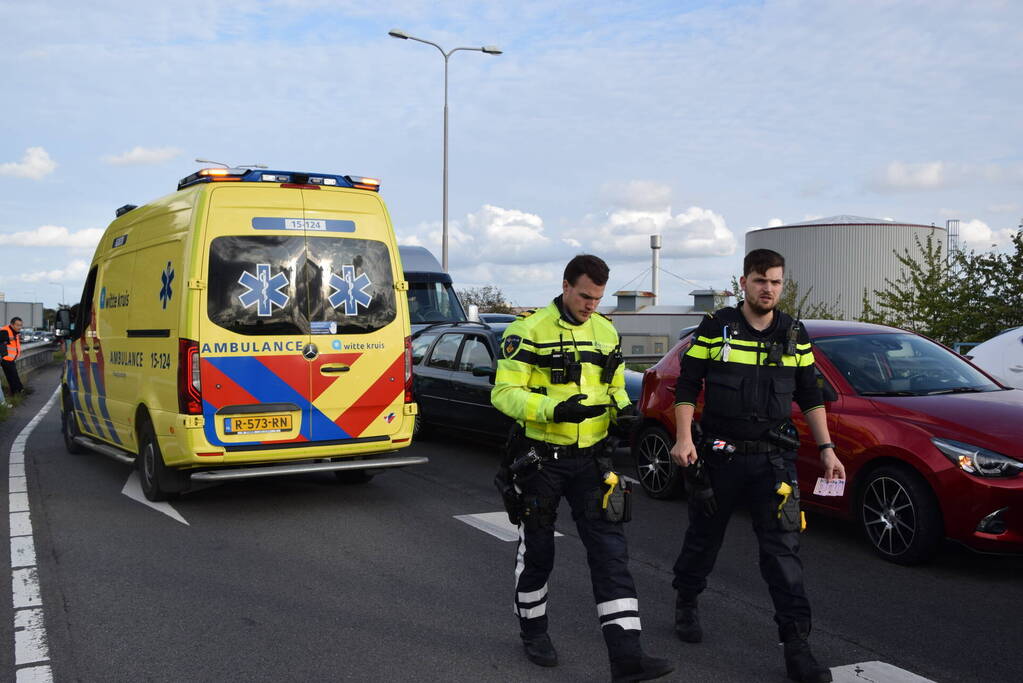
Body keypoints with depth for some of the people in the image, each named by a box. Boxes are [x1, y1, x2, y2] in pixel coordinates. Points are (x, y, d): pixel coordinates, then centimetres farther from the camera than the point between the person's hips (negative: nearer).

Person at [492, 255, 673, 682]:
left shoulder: (607, 333, 8)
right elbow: (504, 393, -13)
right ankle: (533, 630, 35)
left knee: (610, 552, -4)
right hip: (540, 460, -4)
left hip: (590, 459, 4)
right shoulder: (528, 331, -10)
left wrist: (623, 408, -5)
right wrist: (554, 410, -27)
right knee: (536, 551, 12)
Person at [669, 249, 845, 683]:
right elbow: (687, 386, -3)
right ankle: (685, 603, 38)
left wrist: (826, 449, 4)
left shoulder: (794, 335, 7)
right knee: (704, 537, 13)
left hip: (774, 457, 2)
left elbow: (810, 397, 12)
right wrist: (684, 438, -13)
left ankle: (796, 643, -1)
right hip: (719, 454, -1)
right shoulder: (716, 328, -3)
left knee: (783, 548, -4)